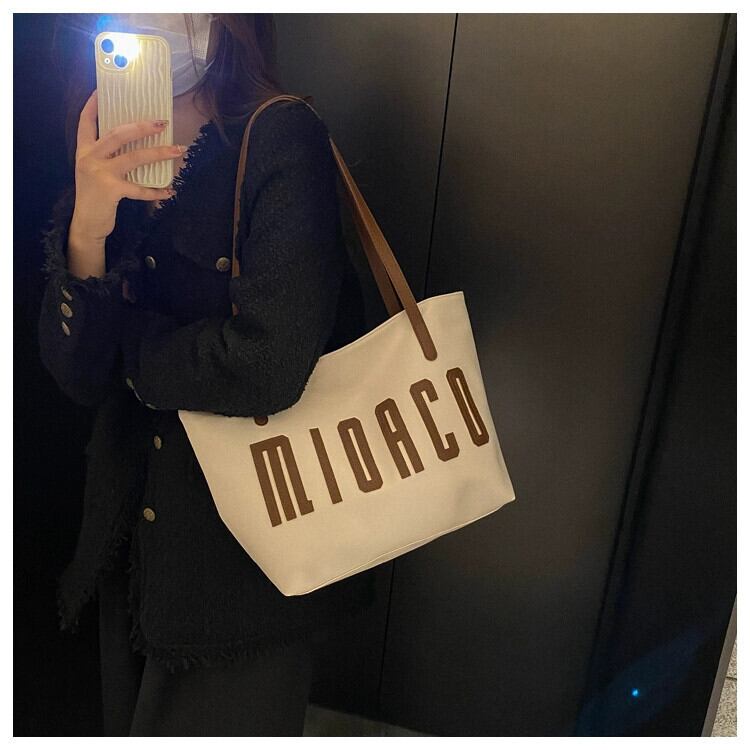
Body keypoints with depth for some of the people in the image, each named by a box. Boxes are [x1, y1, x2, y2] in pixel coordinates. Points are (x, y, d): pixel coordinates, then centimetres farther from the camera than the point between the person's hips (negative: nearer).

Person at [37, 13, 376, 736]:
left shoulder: (280, 138, -16)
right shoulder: (108, 168, 2)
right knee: (131, 721, 26)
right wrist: (88, 229, -22)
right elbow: (77, 376, -6)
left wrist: (129, 341, -8)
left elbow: (268, 366, -25)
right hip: (131, 531, 6)